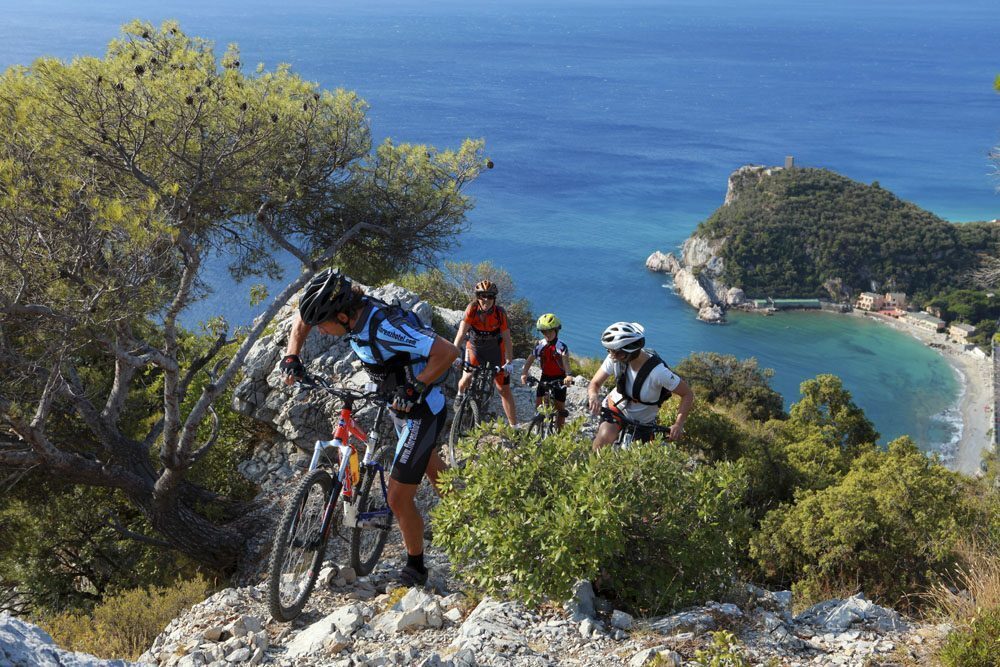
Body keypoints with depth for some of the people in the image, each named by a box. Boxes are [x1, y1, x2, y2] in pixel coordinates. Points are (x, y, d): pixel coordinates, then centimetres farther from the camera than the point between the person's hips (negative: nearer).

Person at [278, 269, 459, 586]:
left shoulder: (383, 328, -36)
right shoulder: (353, 308, -11)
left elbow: (448, 352, -37)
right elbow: (302, 318, 7)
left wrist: (415, 389, -35)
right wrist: (292, 356, -5)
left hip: (422, 413, -9)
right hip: (405, 405, 9)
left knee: (399, 498, -4)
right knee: (429, 464, 31)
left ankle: (415, 569, 17)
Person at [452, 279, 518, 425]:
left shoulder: (500, 313, -24)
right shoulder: (472, 308, -24)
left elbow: (507, 339, -23)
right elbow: (461, 332, -29)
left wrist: (509, 362, -31)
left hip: (495, 351, 0)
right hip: (475, 348, 0)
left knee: (504, 389, -3)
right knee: (468, 378, -19)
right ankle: (460, 393, 21)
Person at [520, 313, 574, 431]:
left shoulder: (561, 346, -17)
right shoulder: (539, 345, -5)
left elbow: (566, 361, -32)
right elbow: (530, 360, -9)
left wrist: (568, 376, -50)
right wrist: (524, 374, -27)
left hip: (559, 379, -3)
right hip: (545, 377, 3)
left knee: (560, 406, 2)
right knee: (538, 403, -3)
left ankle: (559, 431, 14)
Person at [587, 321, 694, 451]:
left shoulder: (658, 371, -34)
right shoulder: (615, 358, -25)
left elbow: (687, 394, -24)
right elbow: (595, 383, -16)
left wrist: (679, 424, -35)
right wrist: (594, 396, -40)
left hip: (643, 422, 0)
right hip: (616, 407, 1)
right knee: (605, 437, -28)